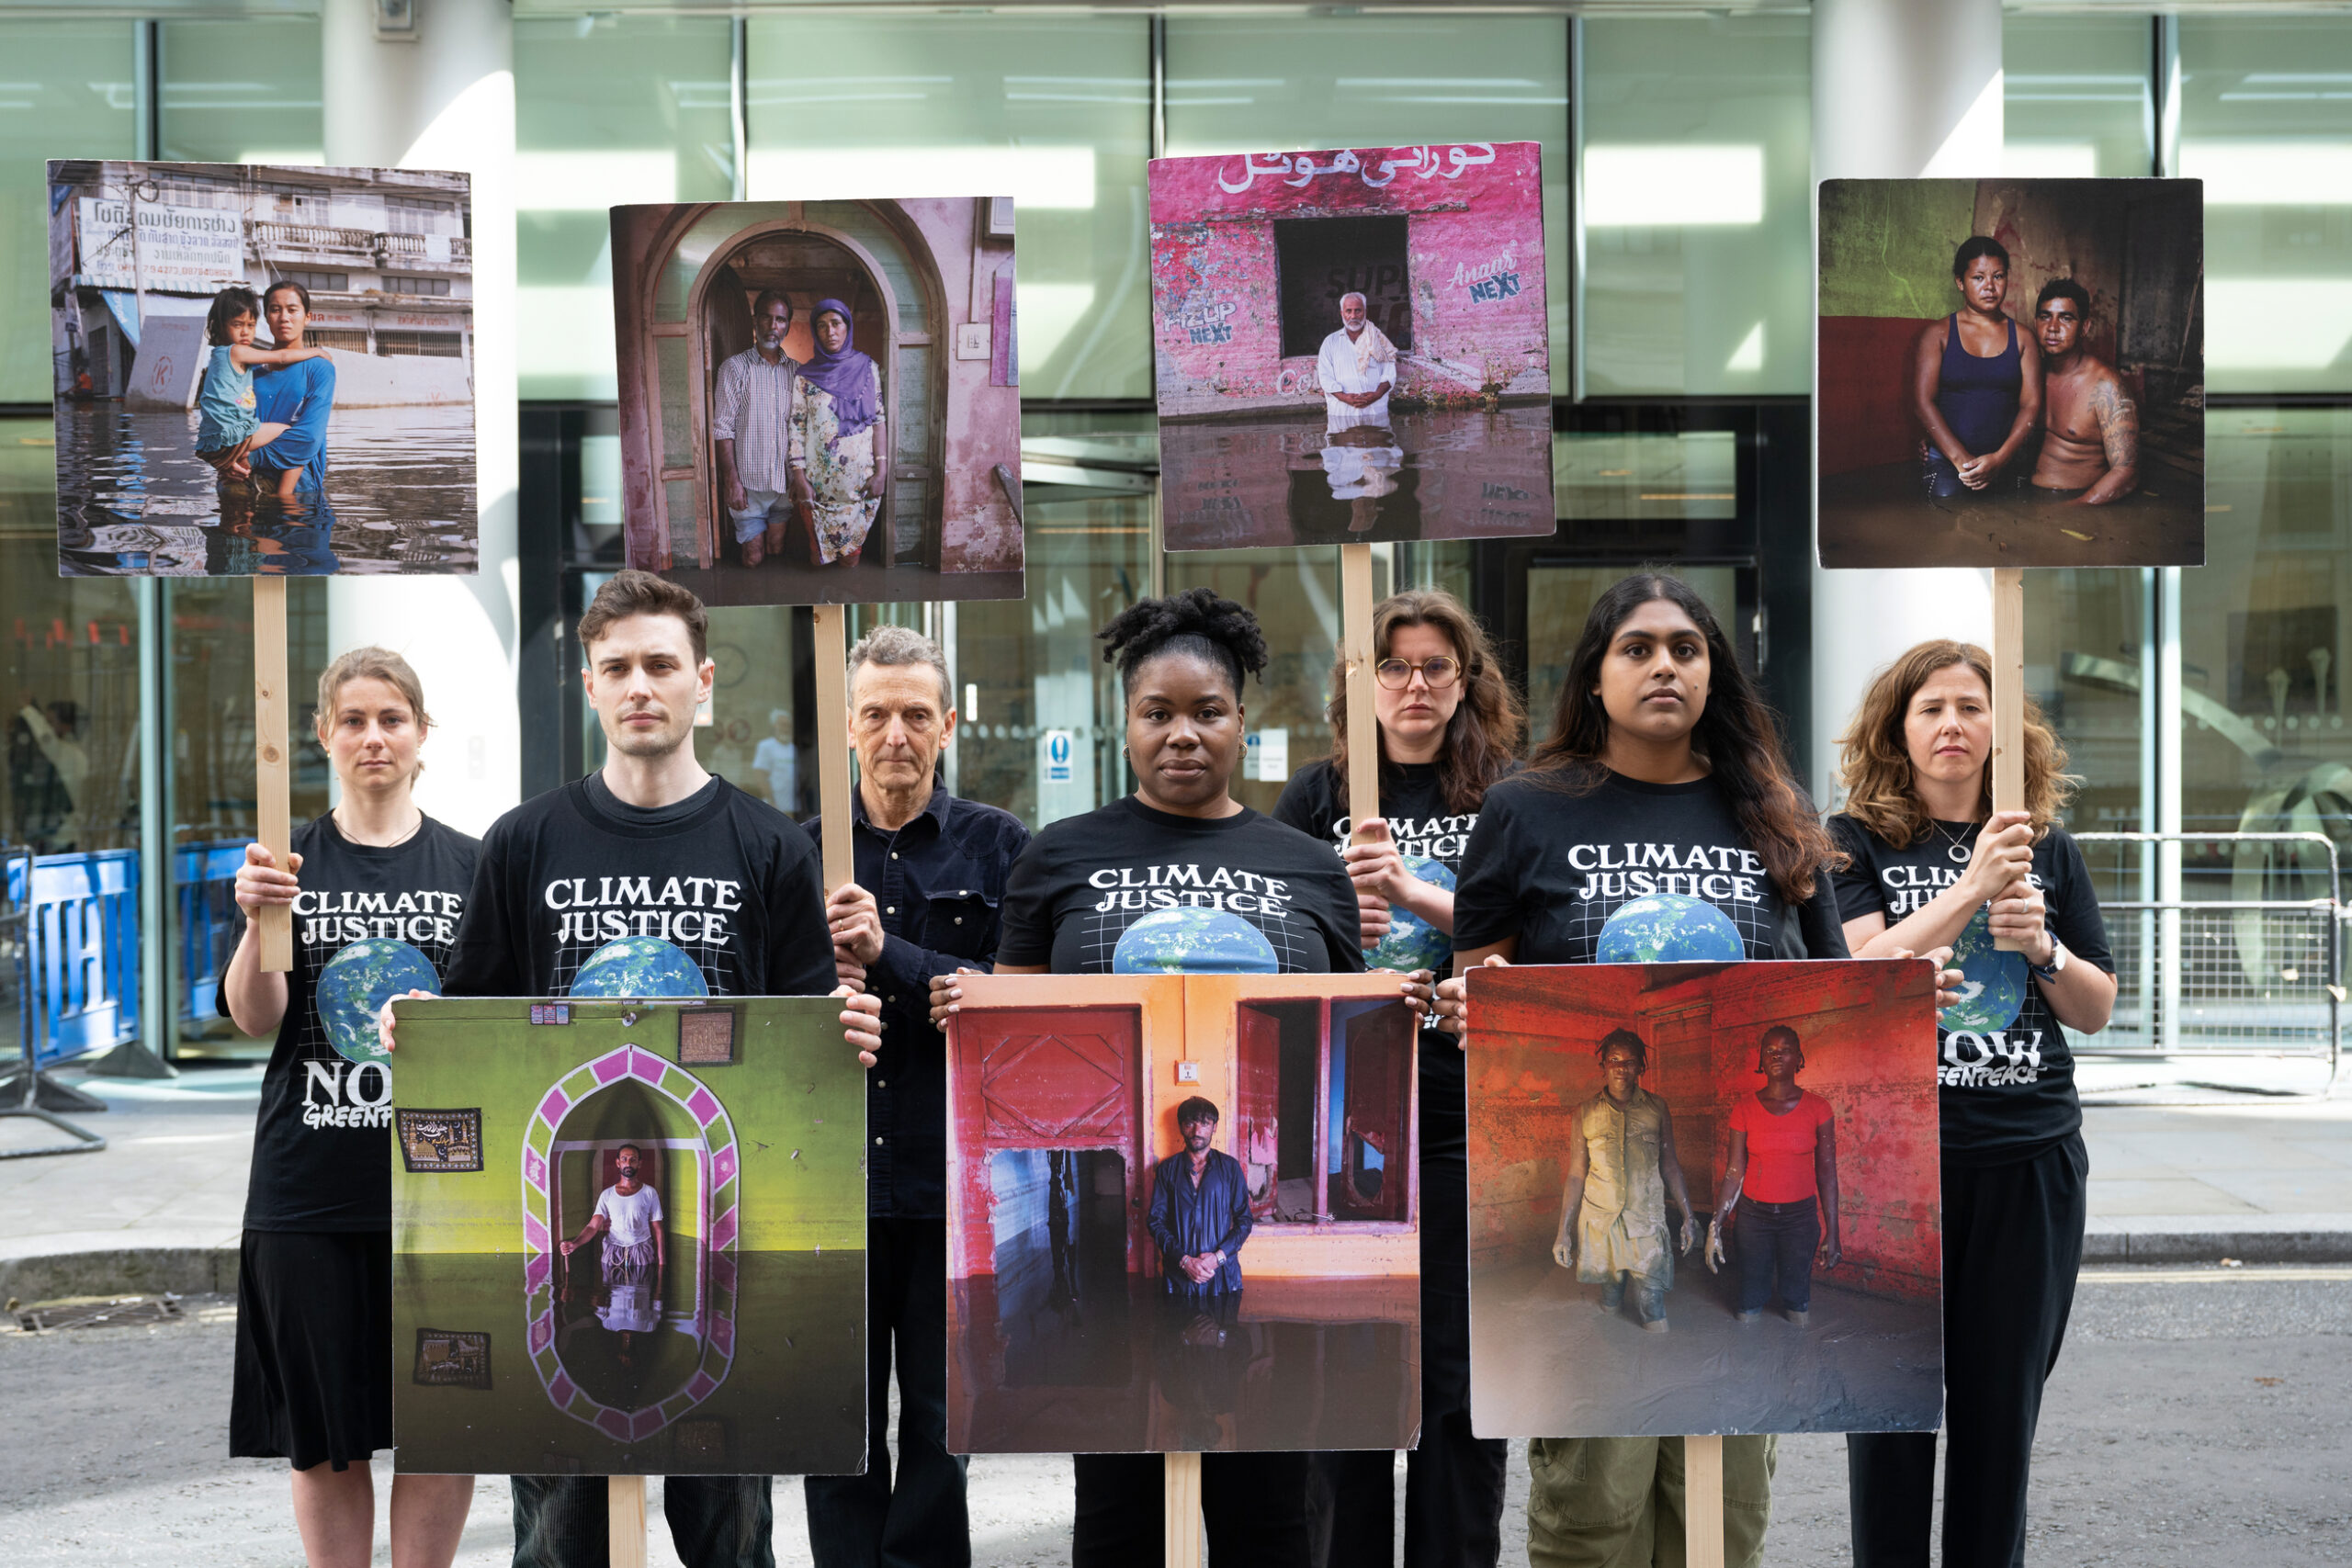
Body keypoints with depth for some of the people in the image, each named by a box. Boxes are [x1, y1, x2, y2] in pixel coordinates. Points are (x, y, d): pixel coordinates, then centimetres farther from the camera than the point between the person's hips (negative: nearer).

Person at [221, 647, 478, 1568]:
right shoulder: (286, 864, 5)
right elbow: (255, 1020, -5)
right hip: (311, 1186, 0)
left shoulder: (472, 866, 5)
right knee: (325, 1431, 7)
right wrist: (258, 922, -21)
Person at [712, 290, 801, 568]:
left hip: (786, 481, 3)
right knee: (753, 557, 1)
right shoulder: (735, 368, -4)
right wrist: (731, 480, -14)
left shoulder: (796, 371, 8)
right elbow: (723, 428, -7)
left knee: (777, 548, 9)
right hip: (749, 481, -3)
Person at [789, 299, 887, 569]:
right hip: (819, 483, 0)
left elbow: (879, 420, 1)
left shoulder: (867, 369, 2)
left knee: (853, 547, 7)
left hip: (860, 481, 0)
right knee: (818, 549, 6)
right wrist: (799, 477, -9)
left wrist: (881, 471, -7)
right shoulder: (806, 376, 0)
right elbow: (796, 428, -1)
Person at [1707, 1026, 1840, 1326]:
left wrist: (1832, 1233, -1)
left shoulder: (1817, 1108, -3)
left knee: (1798, 1308, 3)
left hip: (1800, 1215, 0)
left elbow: (1826, 1173, 0)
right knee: (1749, 1309, 5)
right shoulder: (1745, 1109, -2)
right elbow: (1734, 1171, 0)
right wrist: (1716, 1227, -3)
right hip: (1753, 1215, 0)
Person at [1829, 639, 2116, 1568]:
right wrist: (1973, 887, -23)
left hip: (2030, 1160, 3)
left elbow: (2097, 1011, 11)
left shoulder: (2047, 849, 11)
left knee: (2002, 1410, 8)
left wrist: (2042, 947, -8)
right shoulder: (1857, 843, 2)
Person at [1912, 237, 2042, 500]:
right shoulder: (1937, 334, 6)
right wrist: (1961, 459, -13)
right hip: (1946, 460, -1)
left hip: (2004, 462, 2)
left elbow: (2030, 405, 5)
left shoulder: (2022, 338, 12)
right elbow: (1923, 402, -2)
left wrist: (2000, 458, -12)